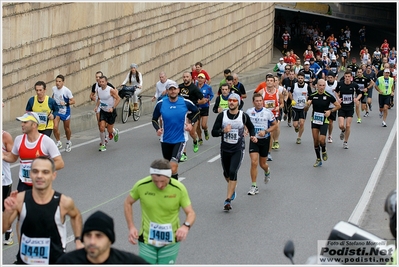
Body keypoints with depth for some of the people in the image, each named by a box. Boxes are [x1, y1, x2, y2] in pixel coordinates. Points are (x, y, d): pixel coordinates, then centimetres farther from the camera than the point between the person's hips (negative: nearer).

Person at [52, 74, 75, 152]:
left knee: (67, 128, 13)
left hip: (65, 111, -3)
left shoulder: (66, 90, -21)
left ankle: (68, 142, 38)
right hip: (56, 110, 3)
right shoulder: (54, 88, -5)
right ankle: (58, 143, 6)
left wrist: (65, 103, -31)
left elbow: (73, 101, -17)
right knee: (55, 127, -14)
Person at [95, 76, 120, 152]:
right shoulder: (98, 90, -3)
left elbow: (118, 98, -15)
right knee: (101, 128, -11)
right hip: (103, 111, 4)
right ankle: (103, 145, 4)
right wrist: (97, 106, -1)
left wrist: (113, 108, -24)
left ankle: (115, 132, 41)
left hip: (111, 111, -4)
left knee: (109, 130, 3)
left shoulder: (110, 90, -19)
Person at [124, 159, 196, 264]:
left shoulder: (179, 189, -18)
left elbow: (191, 213, -10)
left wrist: (186, 226, -33)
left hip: (170, 241, 0)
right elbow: (128, 203, 2)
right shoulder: (141, 186, -16)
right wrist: (131, 227, -7)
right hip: (147, 239, 0)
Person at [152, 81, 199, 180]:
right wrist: (157, 129, -13)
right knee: (168, 166, 17)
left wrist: (191, 123, -4)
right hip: (165, 139, 3)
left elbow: (196, 112, 11)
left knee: (173, 167, -18)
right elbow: (154, 119, 6)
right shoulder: (160, 104, -7)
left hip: (180, 139, -3)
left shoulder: (185, 102, -9)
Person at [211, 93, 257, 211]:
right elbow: (213, 132, -6)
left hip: (238, 149, -3)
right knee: (226, 173, 16)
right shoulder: (222, 115, -5)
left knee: (233, 172, -17)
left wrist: (253, 136, -5)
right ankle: (232, 190, 48)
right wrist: (223, 130, -24)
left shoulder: (244, 116, -6)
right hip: (225, 148, 3)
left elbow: (251, 127, 14)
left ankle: (228, 200, -14)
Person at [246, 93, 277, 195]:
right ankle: (254, 186, -4)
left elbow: (275, 125, -1)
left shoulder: (268, 112, -10)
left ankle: (267, 171, 49)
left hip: (265, 140, -1)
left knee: (262, 164, 10)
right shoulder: (249, 112, -3)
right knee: (254, 162, -12)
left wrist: (265, 131, -16)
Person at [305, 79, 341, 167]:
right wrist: (307, 105, -30)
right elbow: (306, 108, -7)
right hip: (314, 120, 3)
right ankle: (318, 160, 18)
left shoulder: (328, 96, -9)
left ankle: (324, 151, 20)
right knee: (315, 140, 4)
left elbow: (338, 106, 2)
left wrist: (330, 111, -13)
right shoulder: (313, 95, -4)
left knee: (321, 140, -15)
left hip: (324, 121, -2)